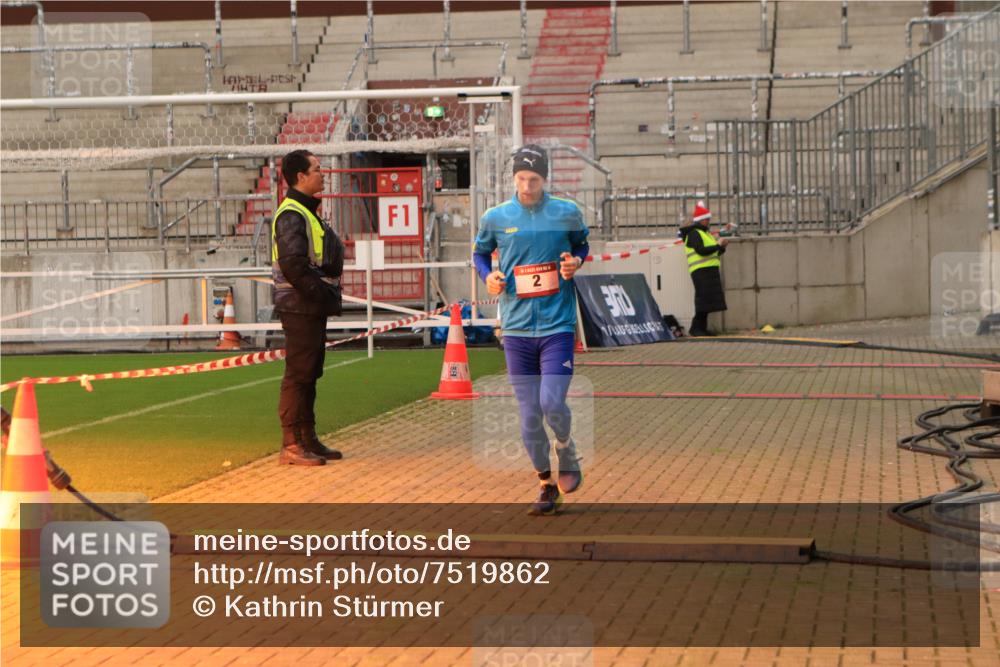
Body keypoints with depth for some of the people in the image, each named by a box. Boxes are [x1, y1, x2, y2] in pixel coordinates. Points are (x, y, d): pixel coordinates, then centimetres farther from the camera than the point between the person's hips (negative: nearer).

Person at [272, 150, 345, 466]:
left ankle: (308, 439, 21)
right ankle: (291, 445, -5)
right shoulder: (291, 215, -15)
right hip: (300, 307, -10)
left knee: (309, 374, 14)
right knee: (298, 374, -8)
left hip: (314, 308, 10)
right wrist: (323, 294, -18)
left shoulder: (307, 212, 18)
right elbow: (293, 265, -24)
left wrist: (329, 294, 11)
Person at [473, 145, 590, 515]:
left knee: (552, 405, -13)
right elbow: (480, 252, 18)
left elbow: (584, 246, 15)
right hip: (517, 329, 2)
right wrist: (488, 277, -2)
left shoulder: (567, 213, -1)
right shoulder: (495, 217, 2)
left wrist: (576, 262, -7)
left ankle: (566, 450, 20)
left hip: (558, 325, -2)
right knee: (529, 416, 3)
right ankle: (546, 485, 20)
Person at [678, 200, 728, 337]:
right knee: (704, 300, -14)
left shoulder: (704, 233, 23)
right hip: (701, 271, -10)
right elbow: (701, 251, -22)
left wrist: (722, 247, 7)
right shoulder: (694, 234, -8)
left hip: (709, 271, 10)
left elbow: (713, 253, 24)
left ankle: (701, 328, 11)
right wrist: (718, 245, -16)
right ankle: (696, 328, -11)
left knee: (708, 301, 8)